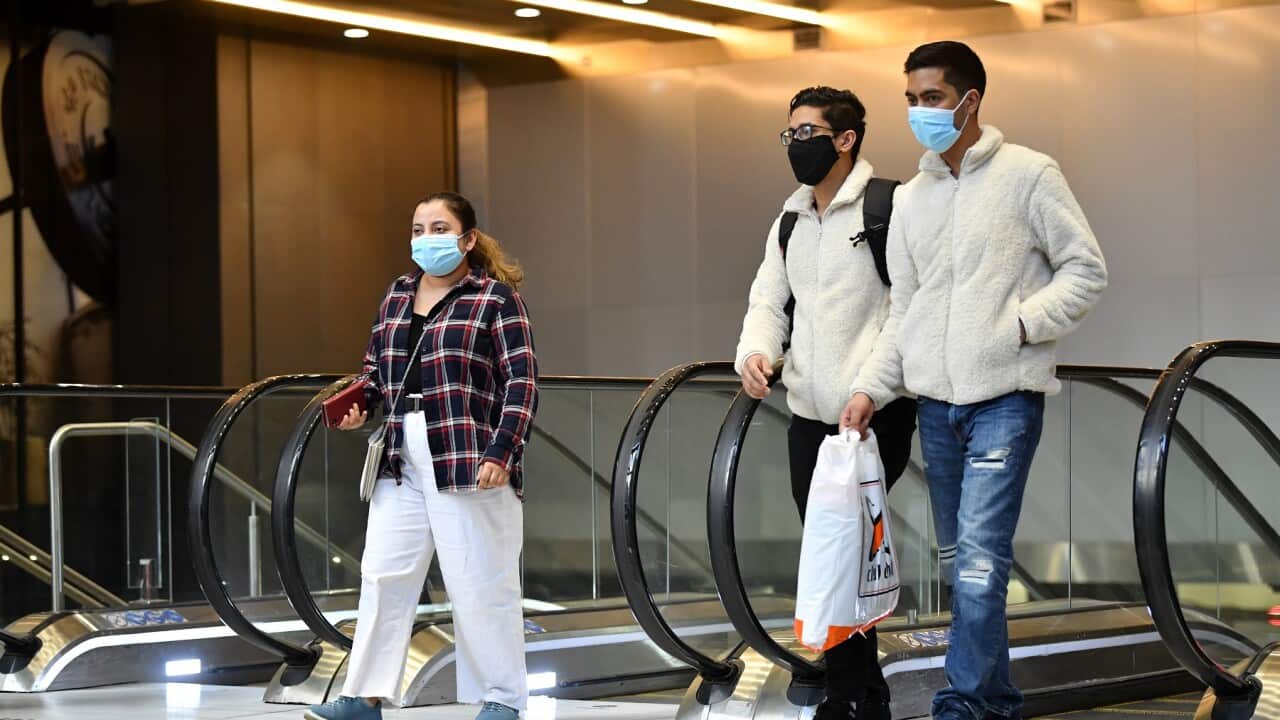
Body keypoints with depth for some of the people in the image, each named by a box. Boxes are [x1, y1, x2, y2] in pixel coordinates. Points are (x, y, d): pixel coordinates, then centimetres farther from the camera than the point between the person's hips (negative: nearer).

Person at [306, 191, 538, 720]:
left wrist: (501, 452, -17)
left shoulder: (496, 298, -4)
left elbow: (521, 383, -8)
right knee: (383, 576, 5)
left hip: (470, 466, -6)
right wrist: (360, 404, 6)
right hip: (402, 466, 6)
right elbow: (376, 364, 27)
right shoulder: (398, 295, 15)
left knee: (480, 585, -1)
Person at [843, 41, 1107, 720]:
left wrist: (1019, 324, -14)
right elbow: (902, 313, 15)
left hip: (1005, 397, -6)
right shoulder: (910, 199, 13)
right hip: (935, 403, 6)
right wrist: (870, 389, 4)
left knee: (980, 551, -15)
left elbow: (1086, 270, -3)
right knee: (955, 559, 8)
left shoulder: (1028, 175, -3)